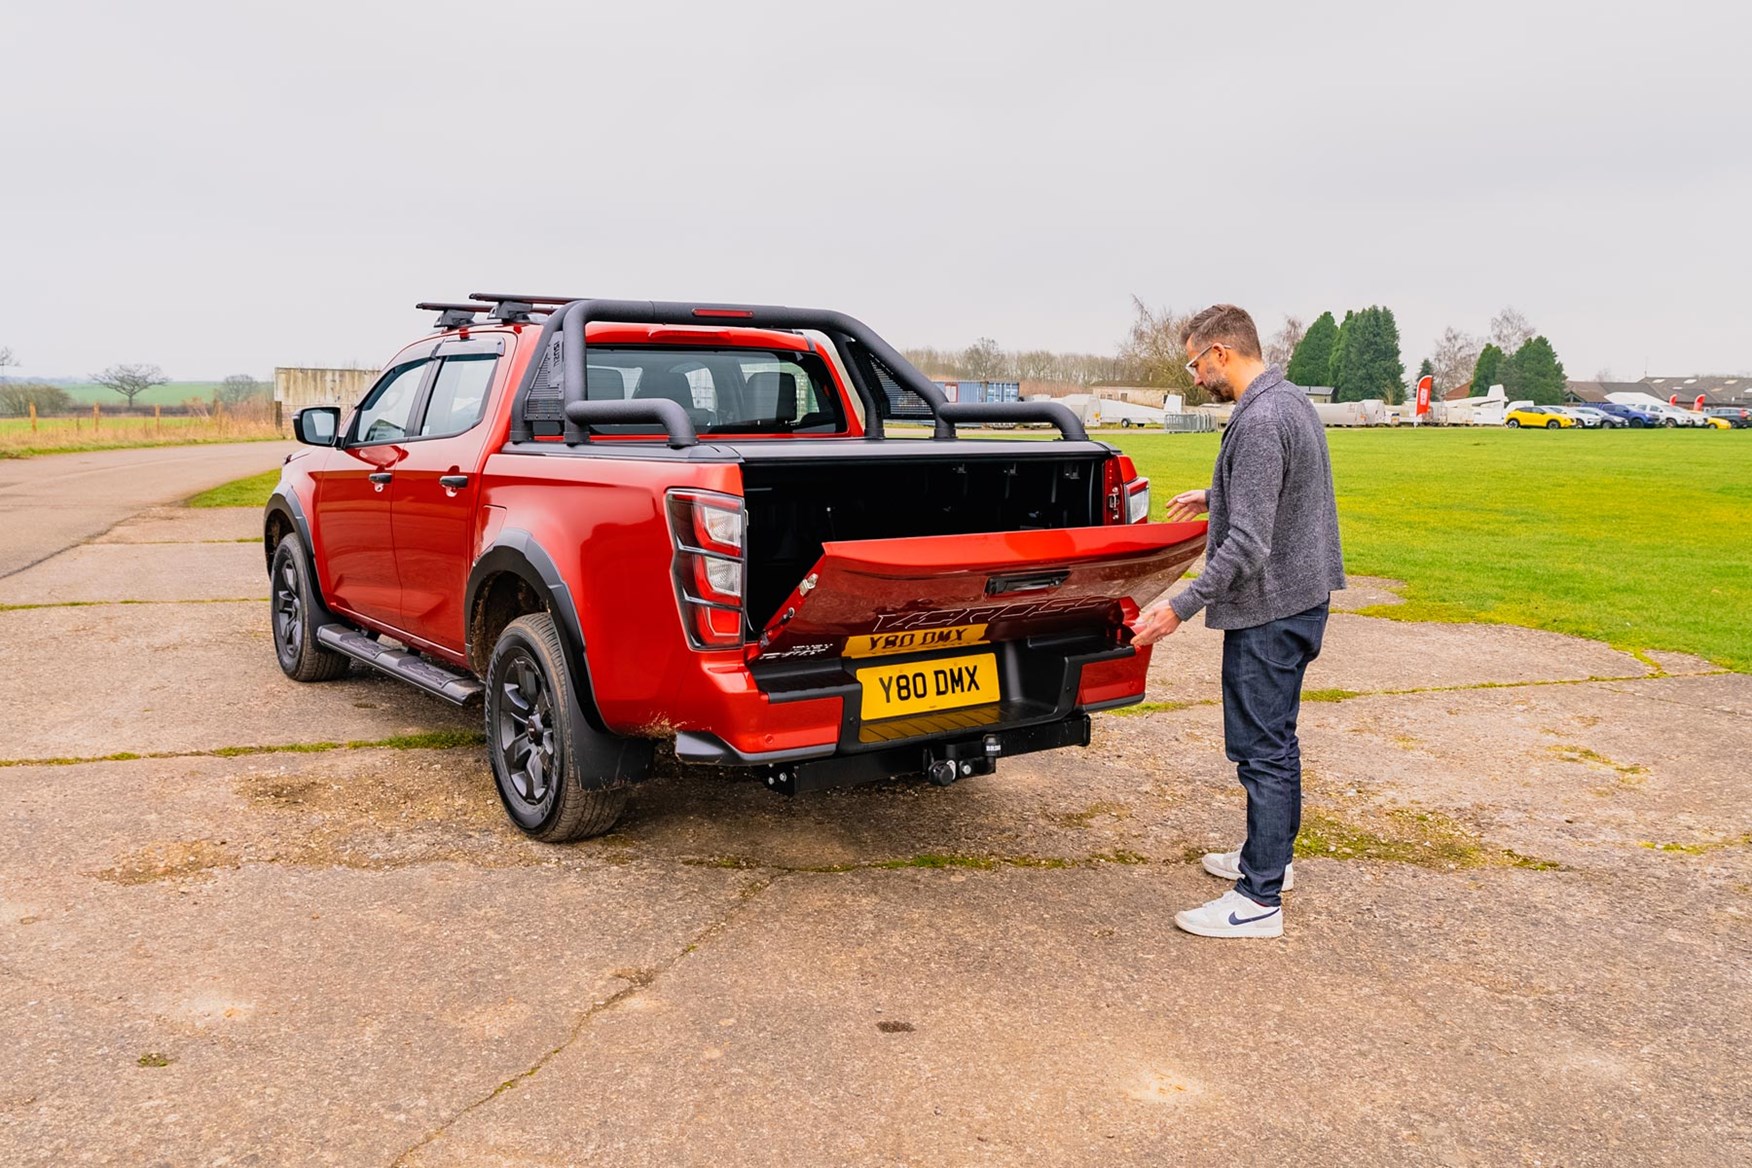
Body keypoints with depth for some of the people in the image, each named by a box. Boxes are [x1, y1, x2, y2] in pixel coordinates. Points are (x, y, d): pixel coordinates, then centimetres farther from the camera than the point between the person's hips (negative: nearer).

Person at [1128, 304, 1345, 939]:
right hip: (1304, 596, 10)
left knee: (1260, 748, -4)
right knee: (1275, 739, 20)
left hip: (1269, 608, -10)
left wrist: (1180, 606, -25)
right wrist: (1214, 498, 33)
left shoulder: (1259, 423, -22)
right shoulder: (1292, 399, 10)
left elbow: (1248, 546, -27)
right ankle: (1269, 856, 35)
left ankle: (1260, 899, 5)